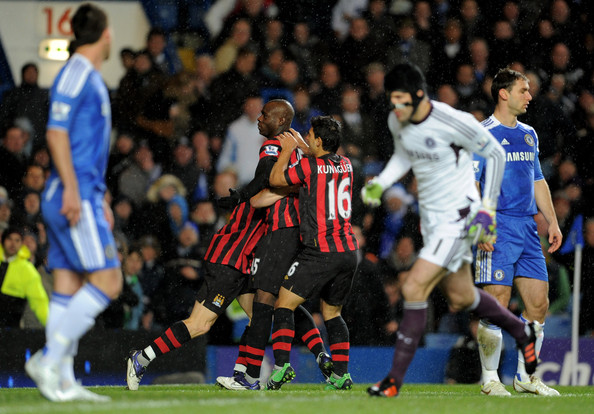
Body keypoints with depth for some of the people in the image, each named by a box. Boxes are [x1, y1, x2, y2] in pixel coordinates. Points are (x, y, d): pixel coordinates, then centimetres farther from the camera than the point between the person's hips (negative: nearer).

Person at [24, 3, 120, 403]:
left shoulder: (92, 78, 20)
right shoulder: (76, 74, -9)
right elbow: (57, 133, -17)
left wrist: (100, 200, 26)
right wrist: (72, 189, -22)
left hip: (82, 196, 10)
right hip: (73, 196, -10)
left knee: (68, 287, 4)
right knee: (108, 281, -12)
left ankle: (62, 381, 2)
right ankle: (50, 358, -14)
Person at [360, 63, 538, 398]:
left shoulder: (455, 122, -23)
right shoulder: (397, 121, -3)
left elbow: (496, 154, -9)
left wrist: (487, 209, -12)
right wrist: (379, 184, 1)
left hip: (458, 216, -8)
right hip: (431, 216, 8)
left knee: (415, 288, -17)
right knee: (461, 299, 18)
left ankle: (396, 378, -11)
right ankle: (522, 332, 44)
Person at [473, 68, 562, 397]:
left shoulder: (529, 134, 18)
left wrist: (552, 222, 17)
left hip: (527, 227, 7)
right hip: (497, 226, -7)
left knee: (538, 303, 4)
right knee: (497, 304, -9)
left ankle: (525, 376, 15)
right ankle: (490, 379, 1)